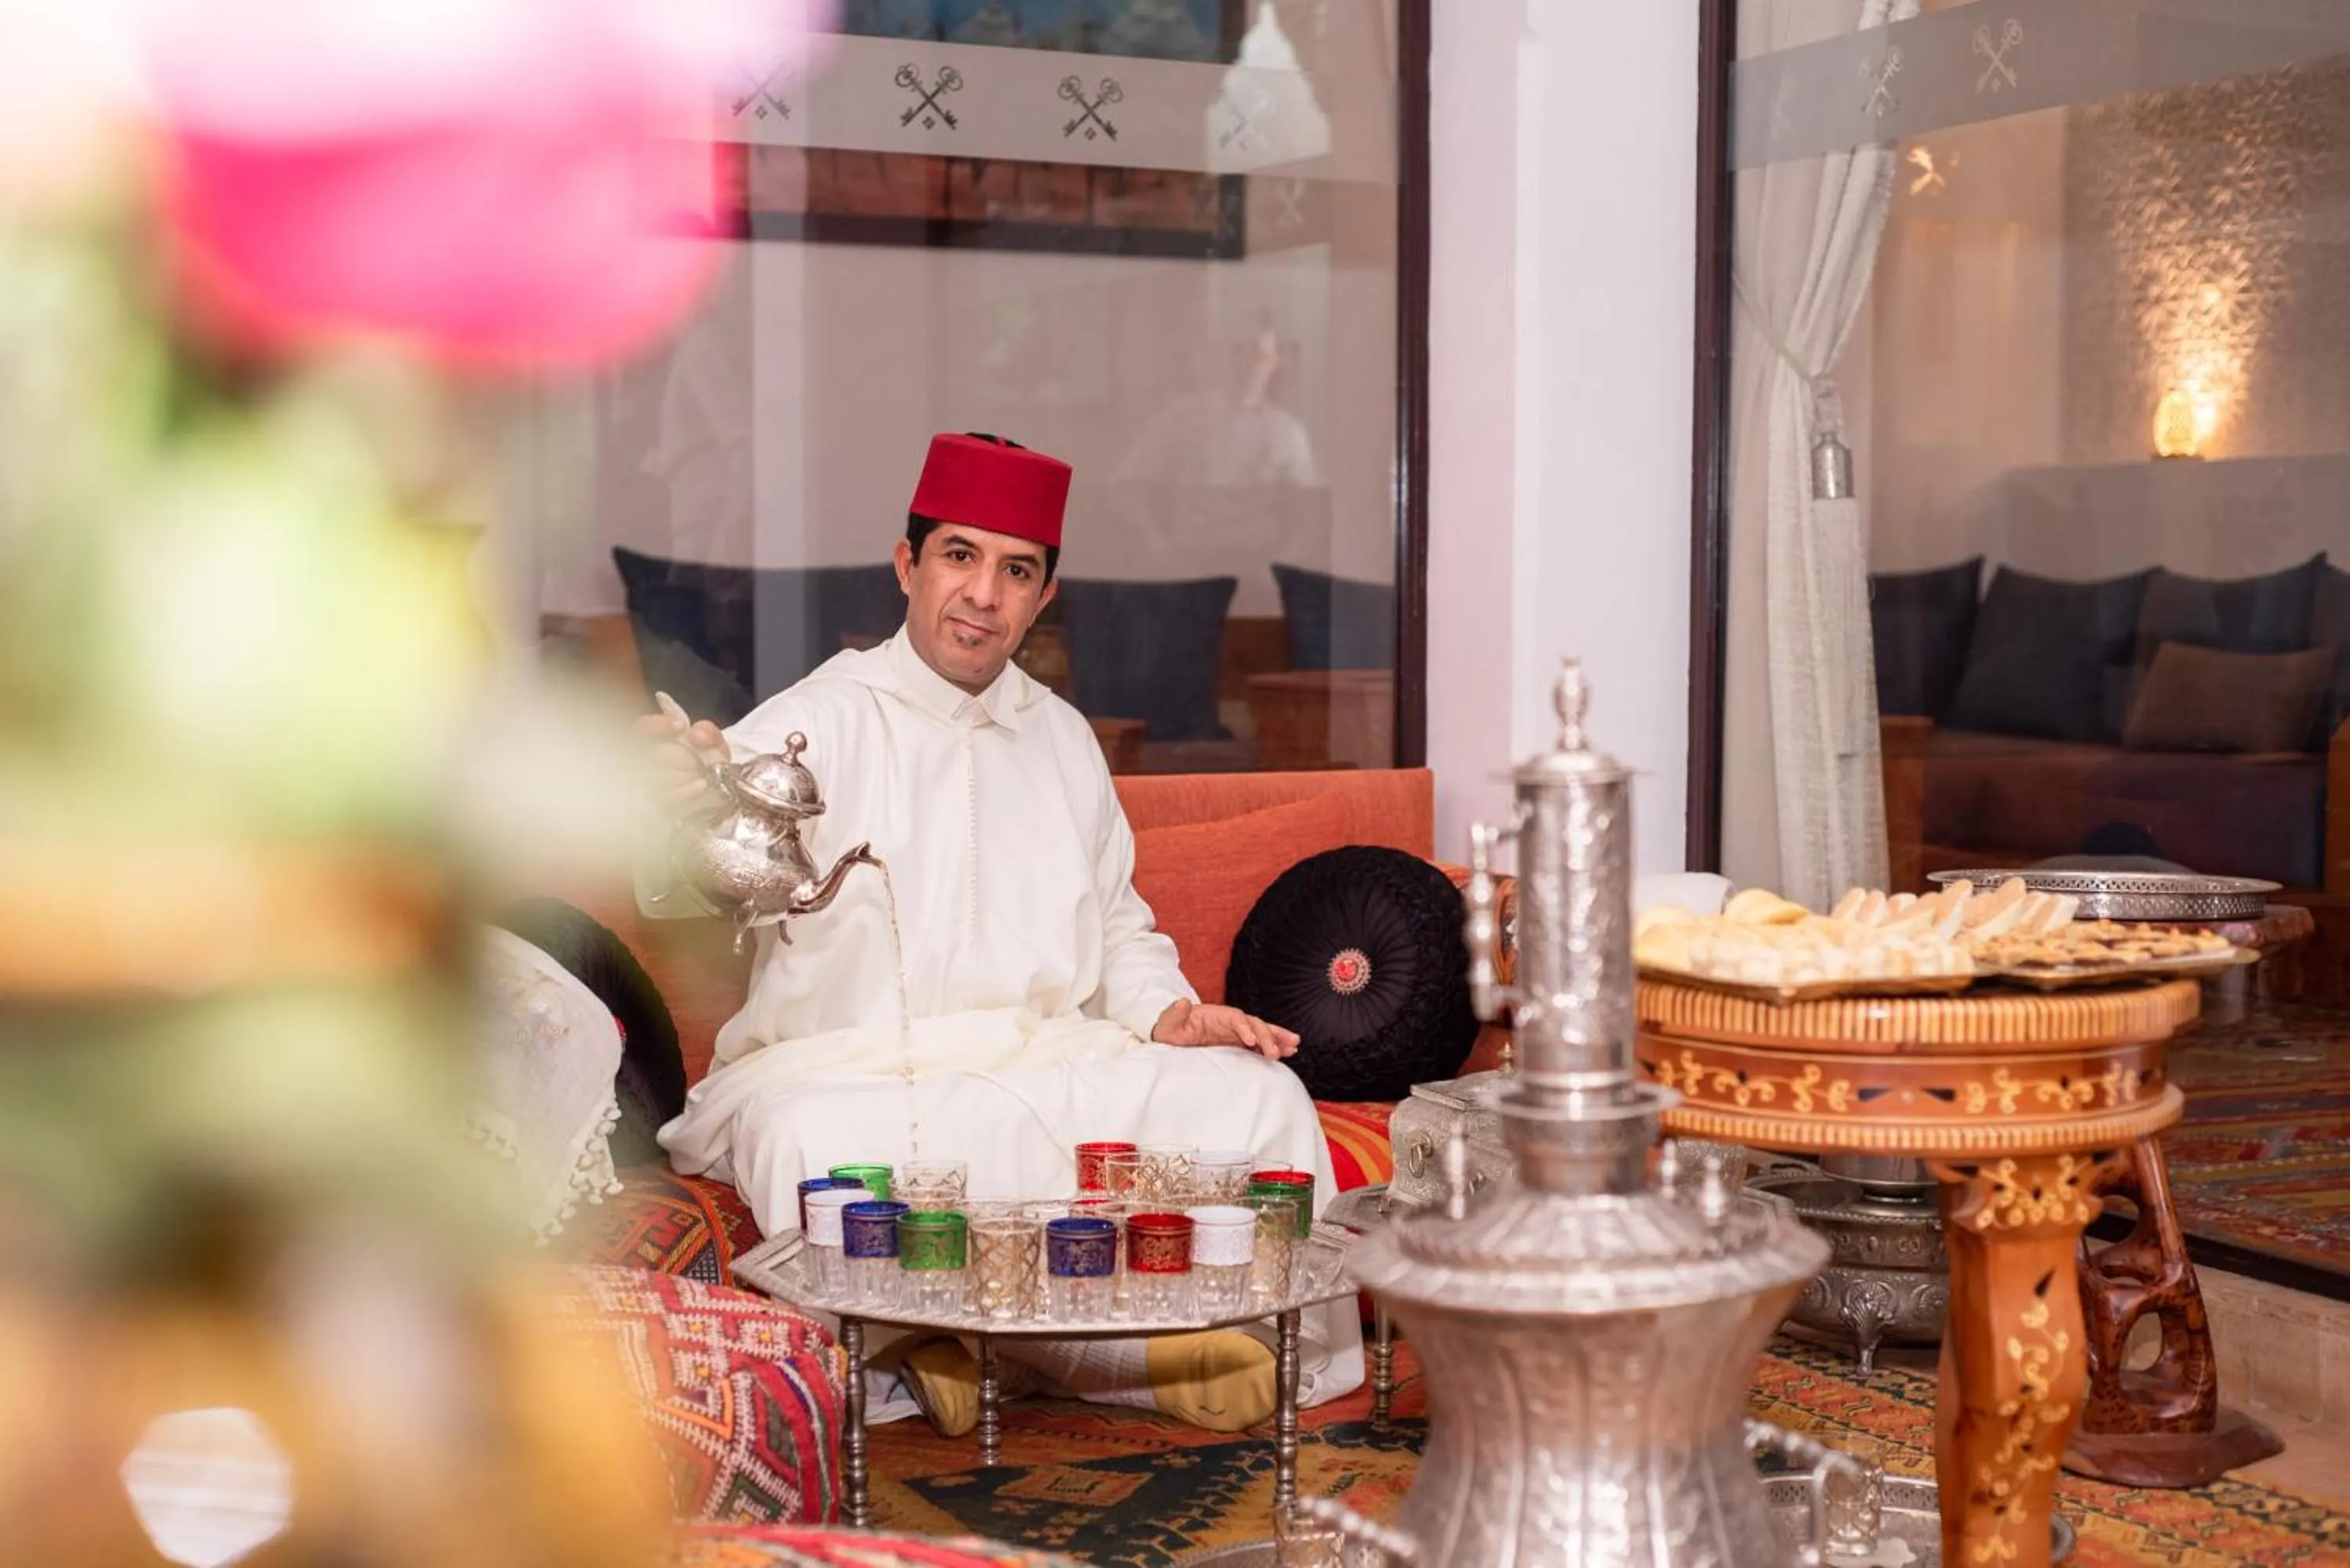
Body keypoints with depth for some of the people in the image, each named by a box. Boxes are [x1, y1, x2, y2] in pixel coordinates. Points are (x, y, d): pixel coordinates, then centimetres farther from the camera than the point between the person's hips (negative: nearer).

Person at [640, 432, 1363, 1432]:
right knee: (816, 1147, -39)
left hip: (1050, 1065, 5)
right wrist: (689, 809, -44)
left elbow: (1117, 927, 27)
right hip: (846, 1071, -4)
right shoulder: (816, 724, -1)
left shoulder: (1063, 738, 18)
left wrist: (1166, 1011, 5)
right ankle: (1132, 1355, -30)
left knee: (1253, 1093, -19)